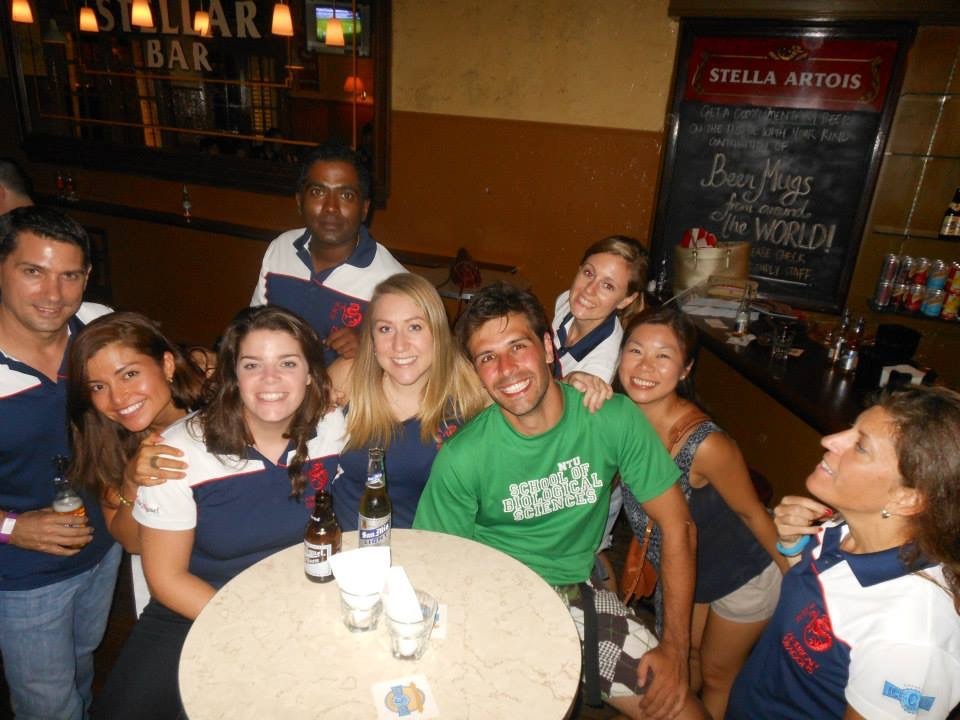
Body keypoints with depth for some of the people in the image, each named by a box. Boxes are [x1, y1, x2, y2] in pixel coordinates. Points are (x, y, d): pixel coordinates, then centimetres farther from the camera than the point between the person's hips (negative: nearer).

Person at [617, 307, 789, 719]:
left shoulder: (705, 444, -37)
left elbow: (752, 513, -21)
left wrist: (796, 578, -9)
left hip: (742, 577, -5)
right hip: (680, 572, 5)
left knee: (717, 675, 22)